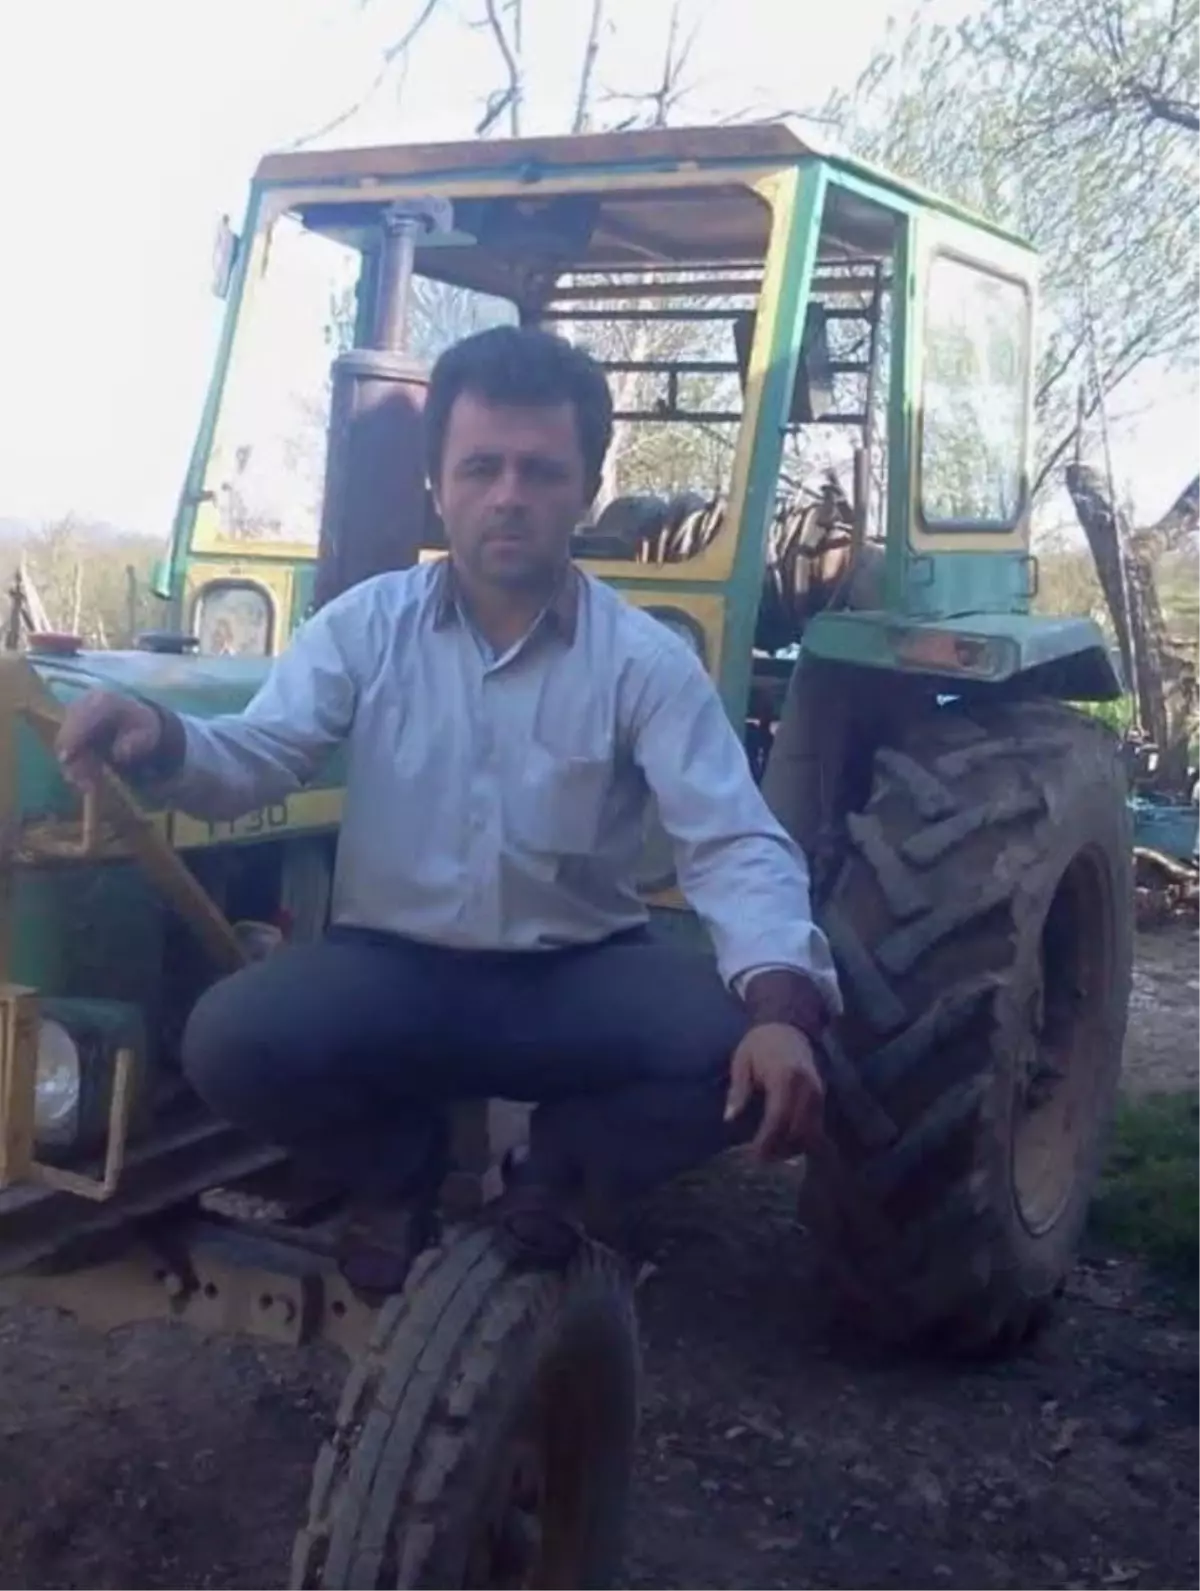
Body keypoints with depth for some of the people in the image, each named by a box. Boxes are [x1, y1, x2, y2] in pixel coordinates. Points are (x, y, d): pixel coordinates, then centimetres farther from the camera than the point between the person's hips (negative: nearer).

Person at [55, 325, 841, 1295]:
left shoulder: (646, 661, -7)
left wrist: (780, 1006, -35)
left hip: (581, 975, 0)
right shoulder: (367, 625, 0)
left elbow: (737, 845, -16)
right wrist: (163, 743, -33)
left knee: (736, 1048, -29)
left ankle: (560, 1172, 5)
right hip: (393, 970, 1)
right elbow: (254, 761, -7)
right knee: (232, 1040, -28)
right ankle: (401, 1168, 6)